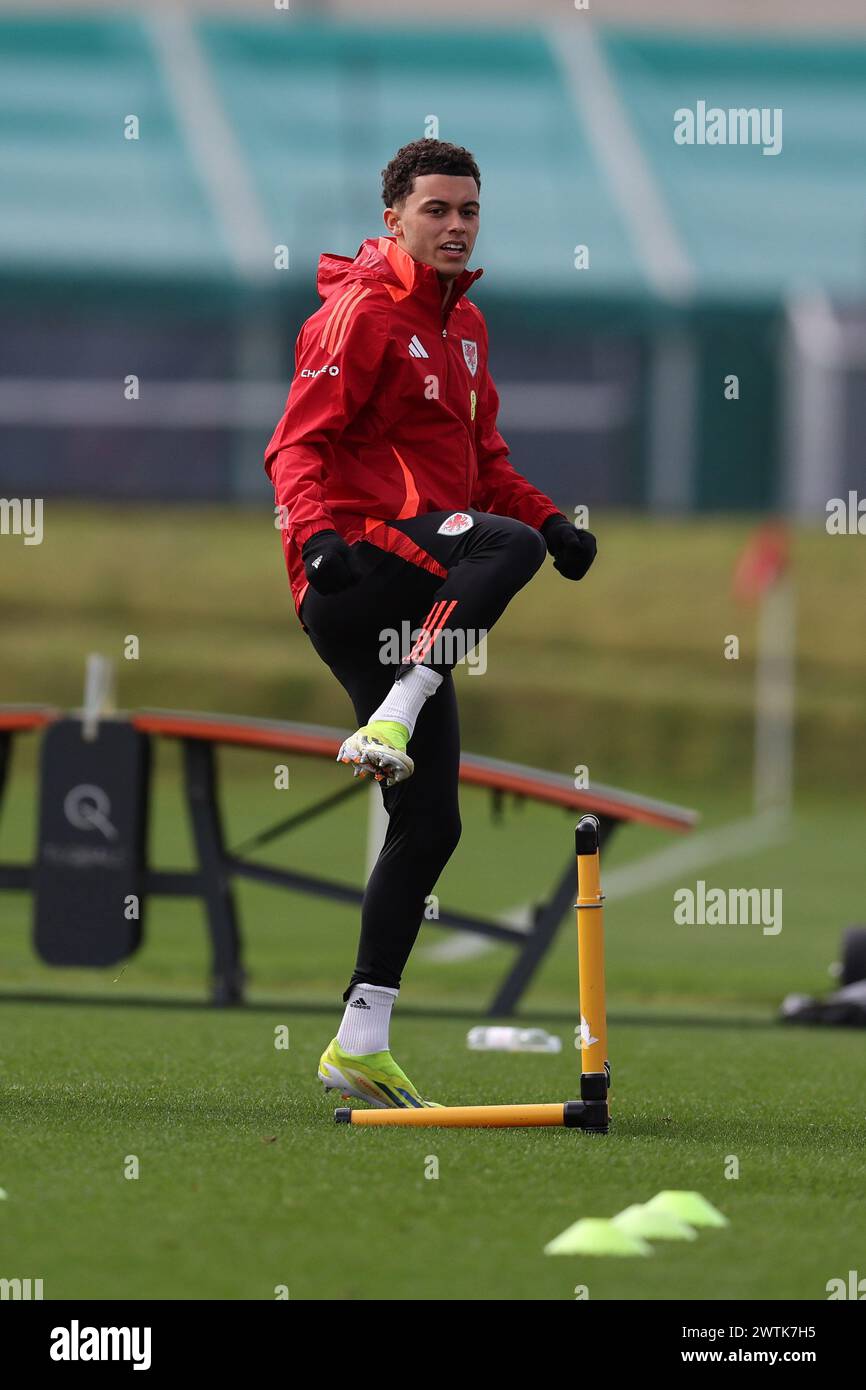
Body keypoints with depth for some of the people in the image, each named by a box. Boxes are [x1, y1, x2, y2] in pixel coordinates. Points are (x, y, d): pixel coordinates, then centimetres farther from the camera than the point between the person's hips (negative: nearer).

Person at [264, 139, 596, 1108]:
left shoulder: (465, 325, 21)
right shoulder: (361, 313, -7)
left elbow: (481, 459, 28)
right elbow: (298, 444, -14)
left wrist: (549, 521, 10)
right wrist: (316, 530, -33)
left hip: (408, 606, 9)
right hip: (354, 565, -9)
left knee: (431, 820, 5)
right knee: (503, 546, -35)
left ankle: (360, 1044, 7)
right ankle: (389, 725, -38)